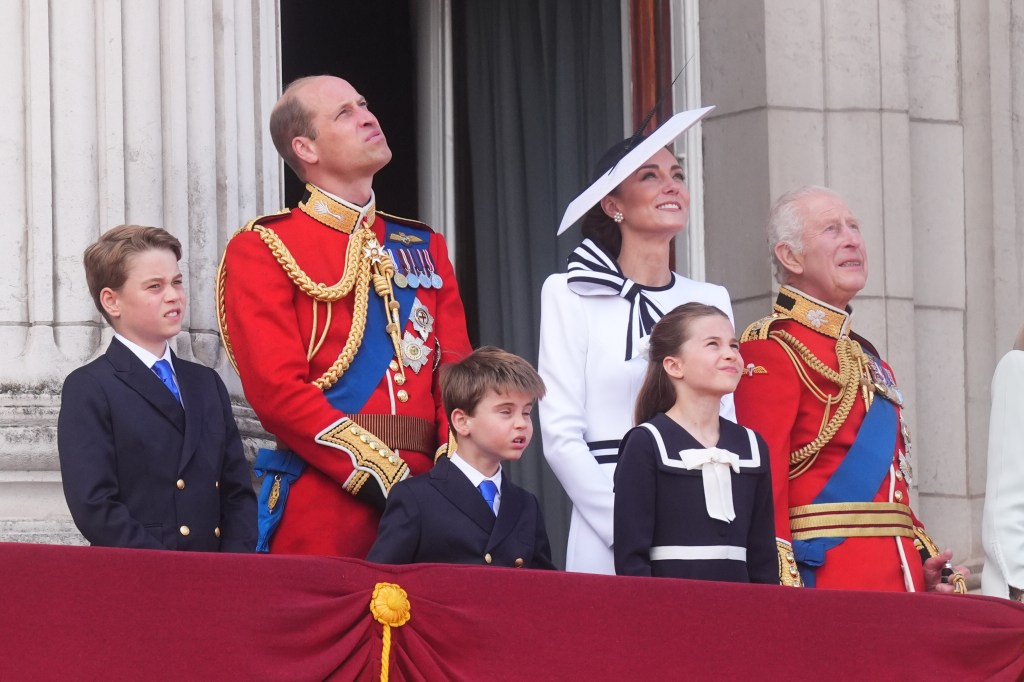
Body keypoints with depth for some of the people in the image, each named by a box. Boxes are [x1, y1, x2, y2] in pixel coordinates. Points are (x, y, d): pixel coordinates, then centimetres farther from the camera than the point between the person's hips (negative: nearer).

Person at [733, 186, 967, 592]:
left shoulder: (867, 360, 21)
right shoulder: (769, 351, -6)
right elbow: (762, 482, -14)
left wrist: (925, 562, 9)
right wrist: (782, 596, -22)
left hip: (899, 582, 8)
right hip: (820, 576, -8)